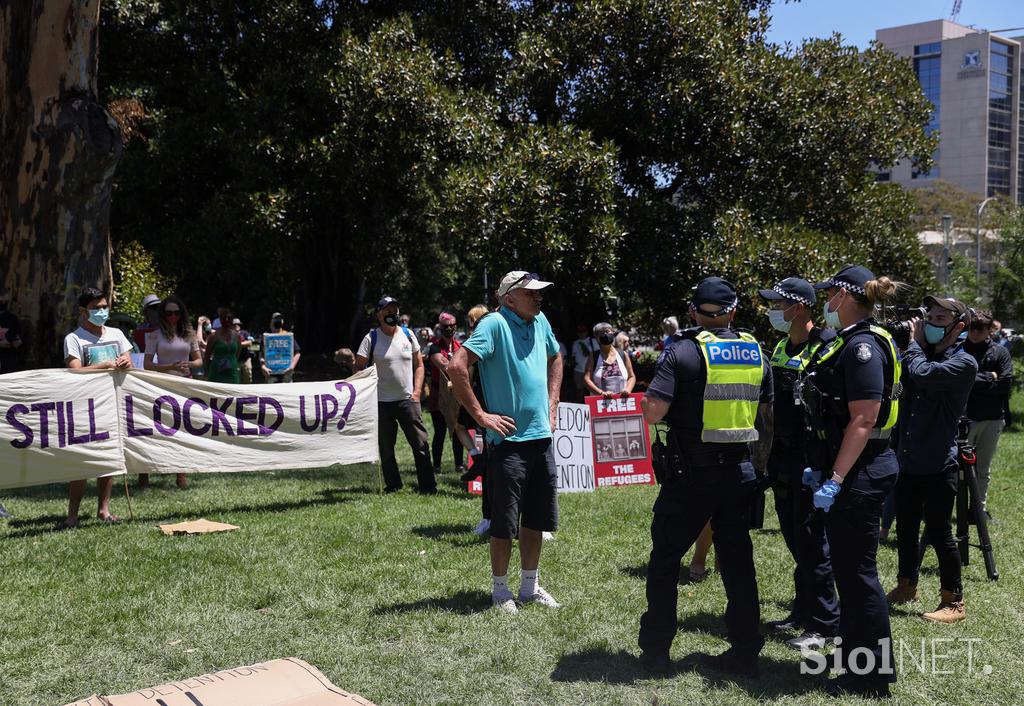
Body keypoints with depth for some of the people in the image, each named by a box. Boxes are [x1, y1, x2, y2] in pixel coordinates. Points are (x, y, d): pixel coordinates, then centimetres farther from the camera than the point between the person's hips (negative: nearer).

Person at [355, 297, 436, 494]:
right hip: (382, 402, -2)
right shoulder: (371, 338, -3)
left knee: (420, 443, -3)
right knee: (386, 447, 6)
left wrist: (416, 391, 2)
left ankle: (427, 485, 3)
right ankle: (392, 485, 19)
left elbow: (419, 364, 12)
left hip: (408, 400, 2)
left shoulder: (408, 334, 7)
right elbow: (359, 368, -2)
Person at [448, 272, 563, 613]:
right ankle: (500, 590, 19)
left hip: (542, 438, 7)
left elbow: (555, 359, 29)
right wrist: (481, 416, -18)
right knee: (505, 523, 3)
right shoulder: (494, 324, -13)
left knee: (536, 520, 15)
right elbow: (456, 367, -22)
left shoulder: (540, 322, 9)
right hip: (509, 440, -7)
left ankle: (530, 586, 29)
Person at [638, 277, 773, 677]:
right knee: (737, 561, 13)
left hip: (692, 474, -4)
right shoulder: (755, 352, 6)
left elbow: (652, 412, -18)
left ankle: (655, 651, 15)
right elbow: (767, 416, 11)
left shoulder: (683, 351, -10)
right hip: (740, 473, 5)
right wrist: (762, 463, 21)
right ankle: (745, 652, 19)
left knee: (665, 559, 8)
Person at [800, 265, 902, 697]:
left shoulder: (863, 346, -17)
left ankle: (872, 677, 11)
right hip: (842, 472, 10)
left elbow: (863, 421, -23)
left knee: (857, 572, -1)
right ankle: (857, 661, 28)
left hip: (859, 475, -10)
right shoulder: (846, 343, 14)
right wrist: (821, 468, 19)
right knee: (846, 567, 16)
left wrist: (836, 479, -23)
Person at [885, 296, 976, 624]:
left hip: (938, 465, -7)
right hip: (907, 460, 7)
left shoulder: (964, 363, -10)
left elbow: (922, 373, -26)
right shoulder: (924, 353, 13)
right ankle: (906, 585, 35)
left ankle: (953, 602, 11)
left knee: (939, 533, -2)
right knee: (905, 527, 18)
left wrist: (914, 341, -9)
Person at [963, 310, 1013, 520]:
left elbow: (1006, 383, -5)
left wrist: (978, 381, -9)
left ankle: (980, 507, 22)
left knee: (984, 469, 13)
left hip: (992, 418, 3)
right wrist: (989, 378, -10)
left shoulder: (1000, 352, 6)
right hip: (965, 417, -3)